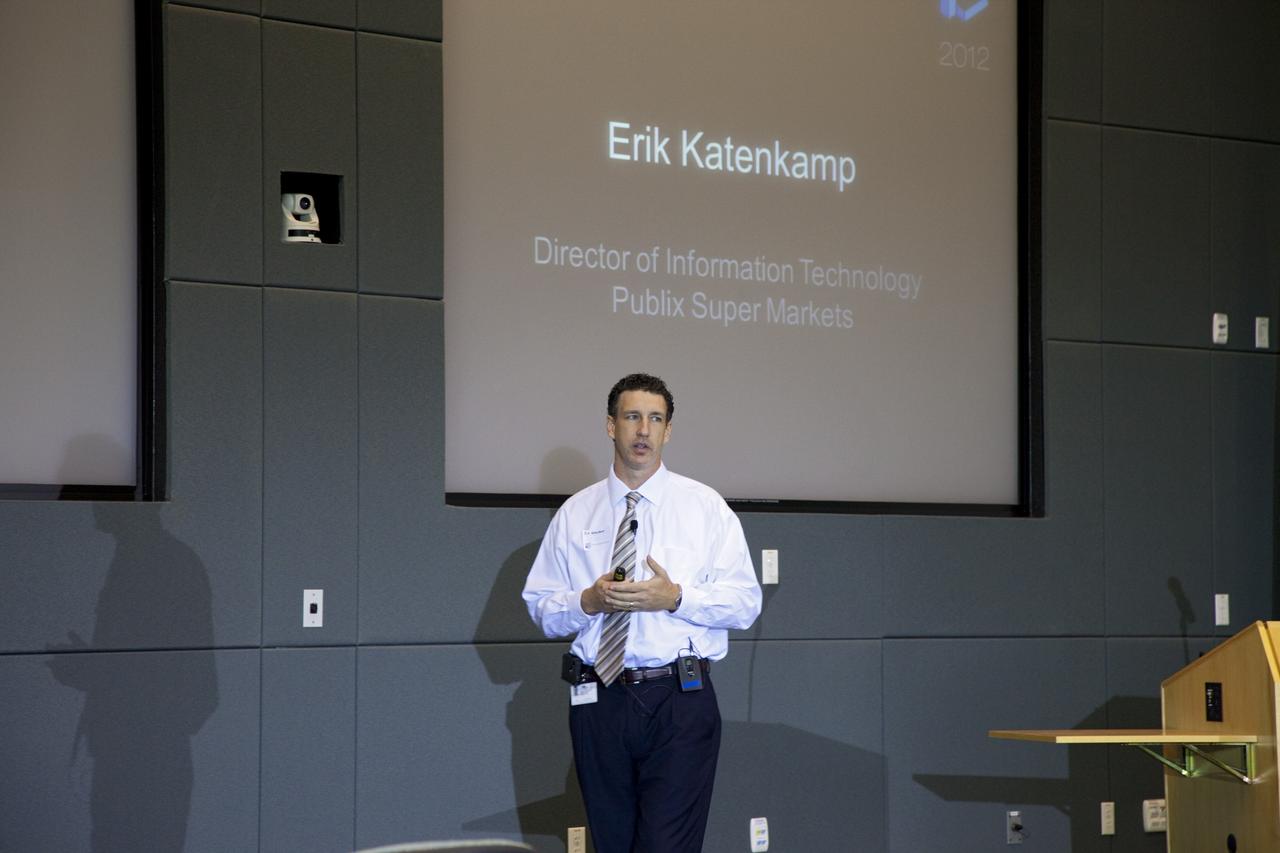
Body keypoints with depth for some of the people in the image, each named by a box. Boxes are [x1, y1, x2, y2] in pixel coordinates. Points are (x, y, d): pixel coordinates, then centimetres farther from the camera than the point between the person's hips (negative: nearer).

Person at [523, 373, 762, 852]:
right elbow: (540, 606, 10)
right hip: (598, 700, 3)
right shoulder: (575, 514, 11)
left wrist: (675, 597, -15)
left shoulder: (704, 507, 5)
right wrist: (588, 602, -10)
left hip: (680, 703, -2)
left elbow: (744, 602, -1)